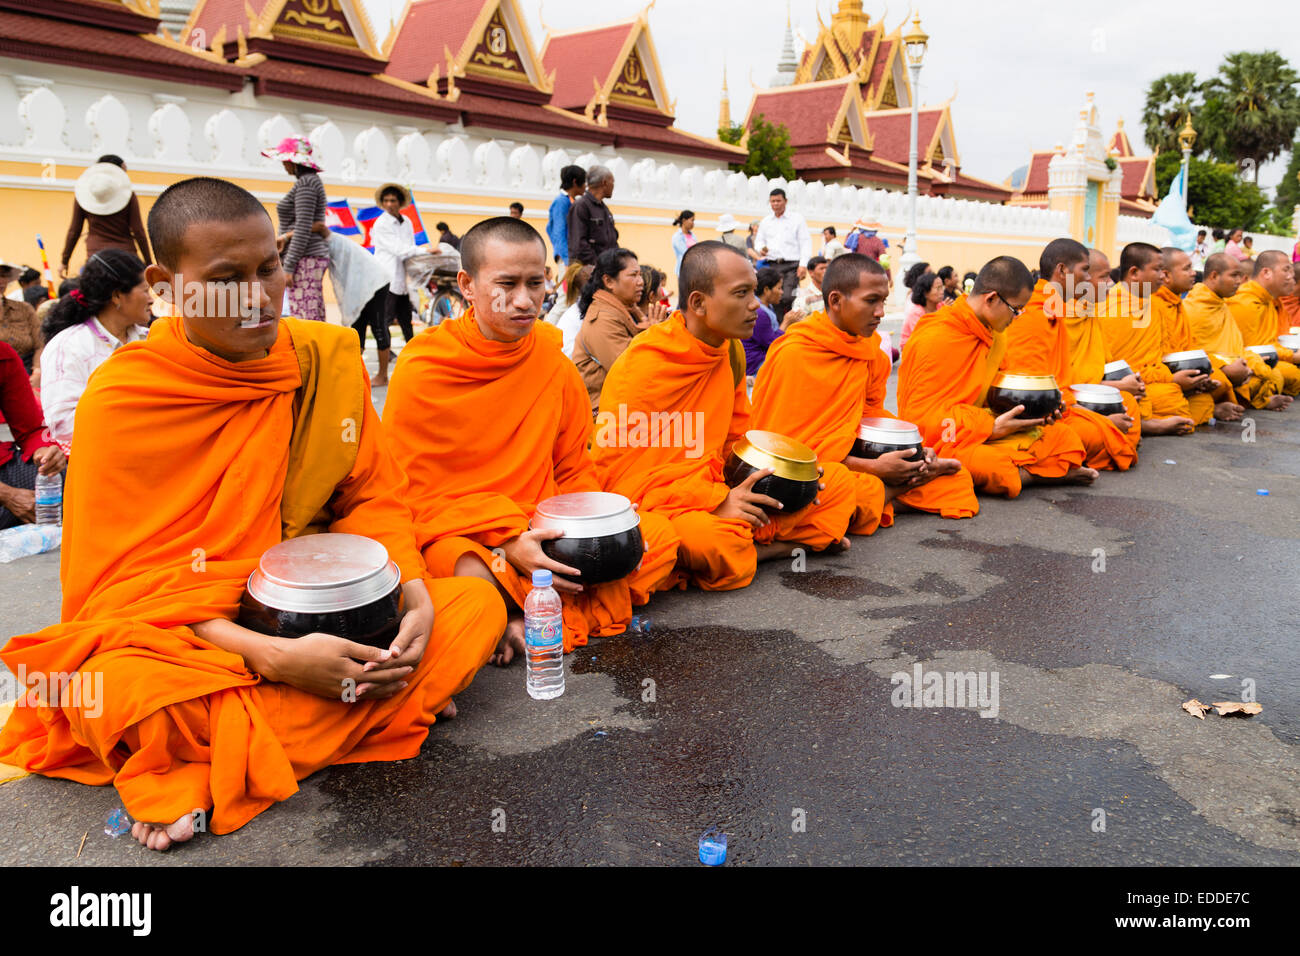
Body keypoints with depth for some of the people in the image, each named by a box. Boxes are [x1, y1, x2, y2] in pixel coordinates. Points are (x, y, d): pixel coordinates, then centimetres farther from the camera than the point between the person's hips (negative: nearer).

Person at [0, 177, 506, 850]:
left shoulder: (328, 357, -2)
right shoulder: (122, 399, -12)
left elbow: (373, 498, 3)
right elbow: (124, 579, -13)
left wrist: (414, 595, -17)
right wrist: (270, 657, -27)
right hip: (182, 633, -4)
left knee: (477, 605, -16)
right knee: (113, 692, -35)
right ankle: (379, 706, -19)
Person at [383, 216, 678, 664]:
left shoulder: (555, 364, 4)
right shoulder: (420, 371, -10)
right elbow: (414, 493, -9)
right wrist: (507, 540, -22)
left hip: (542, 530, 5)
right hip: (456, 535, -5)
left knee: (659, 537, -12)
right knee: (471, 576, -40)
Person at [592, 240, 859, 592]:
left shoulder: (731, 351, 6)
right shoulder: (640, 368, -19)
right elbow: (620, 474, -20)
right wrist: (715, 501, -25)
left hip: (720, 493, 7)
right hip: (655, 507, -7)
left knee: (837, 480, 3)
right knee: (710, 538, -40)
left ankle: (743, 547, -11)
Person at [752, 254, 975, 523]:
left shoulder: (874, 354, 8)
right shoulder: (793, 354, -15)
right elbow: (786, 445, -17)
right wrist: (871, 467, -19)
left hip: (854, 461, 7)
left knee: (955, 477, -1)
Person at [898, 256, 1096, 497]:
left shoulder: (994, 335, 10)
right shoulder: (936, 339, -19)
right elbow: (921, 414, -21)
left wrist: (1026, 406, 2)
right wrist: (990, 427, -23)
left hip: (985, 430, 9)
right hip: (942, 440, -8)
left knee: (1064, 437, 5)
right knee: (996, 467, -35)